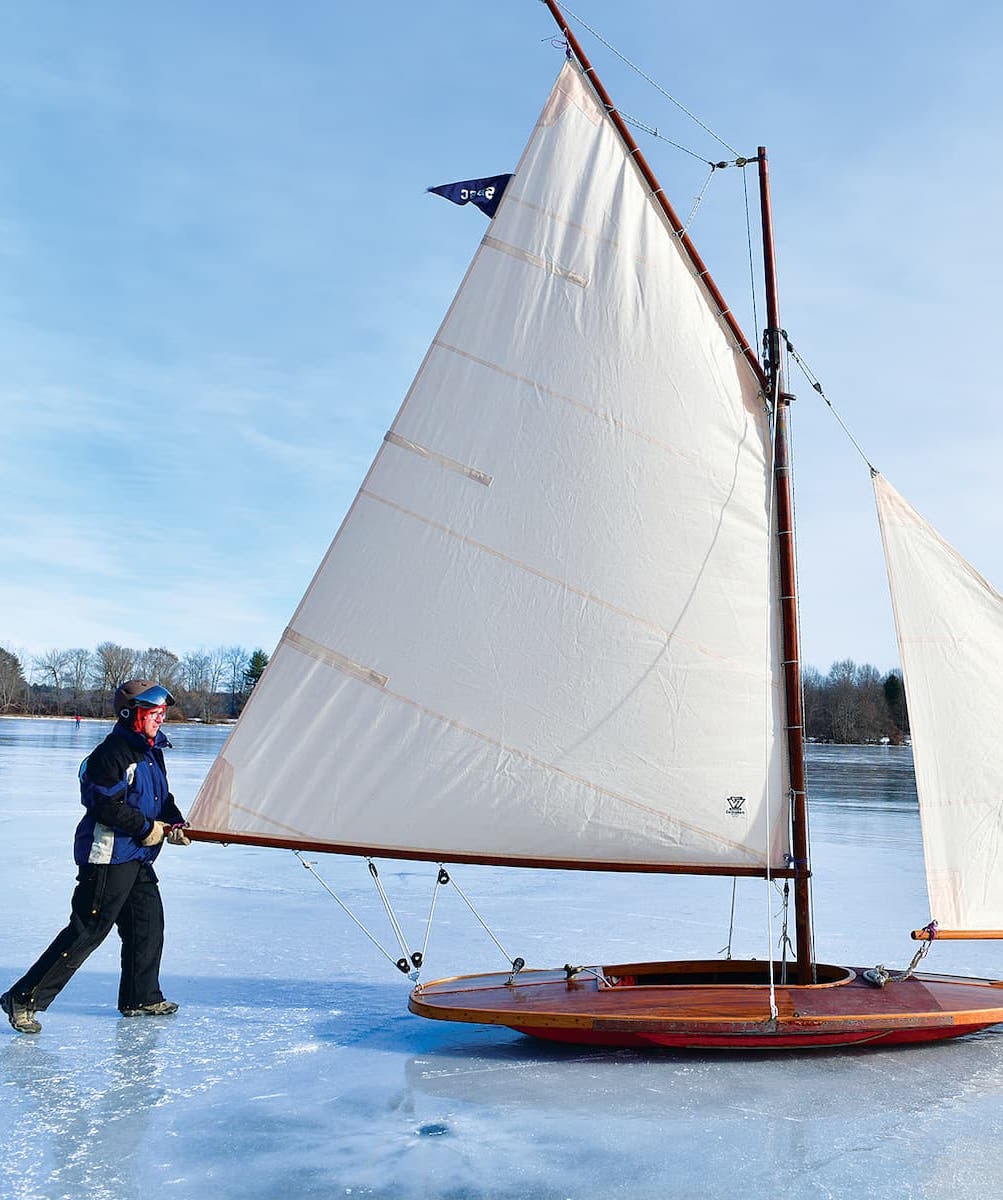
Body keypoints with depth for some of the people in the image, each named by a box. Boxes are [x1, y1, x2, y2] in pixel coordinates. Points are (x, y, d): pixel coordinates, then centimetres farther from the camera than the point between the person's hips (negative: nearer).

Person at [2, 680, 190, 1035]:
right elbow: (108, 807, -22)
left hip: (137, 859, 10)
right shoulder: (111, 753, -17)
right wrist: (148, 828, -14)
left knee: (148, 923, 13)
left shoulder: (152, 752, 13)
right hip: (108, 857, -9)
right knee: (86, 932, -7)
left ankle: (141, 998, 27)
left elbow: (162, 797, 21)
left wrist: (174, 823, 2)